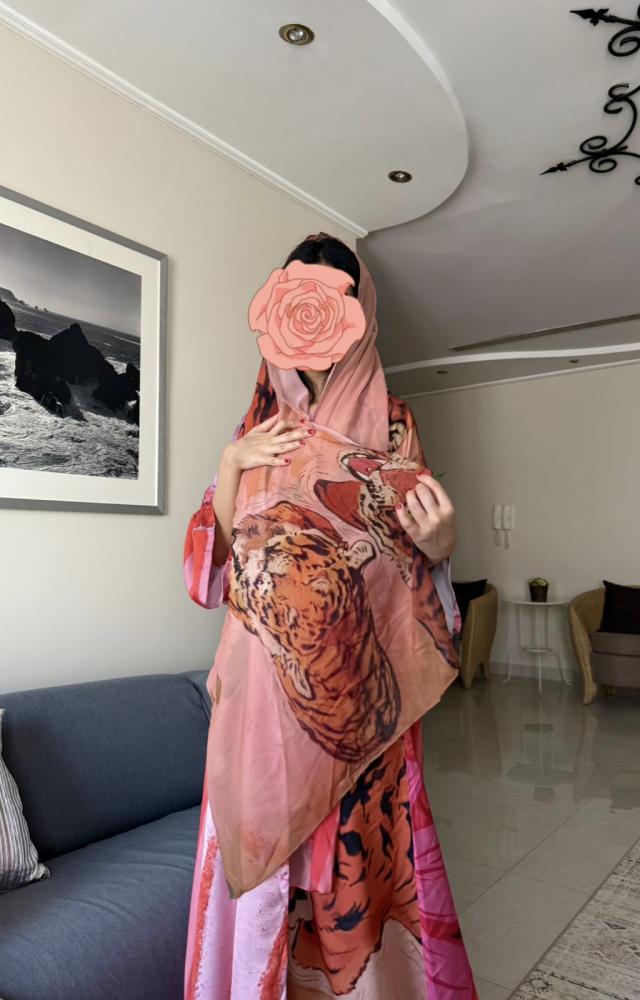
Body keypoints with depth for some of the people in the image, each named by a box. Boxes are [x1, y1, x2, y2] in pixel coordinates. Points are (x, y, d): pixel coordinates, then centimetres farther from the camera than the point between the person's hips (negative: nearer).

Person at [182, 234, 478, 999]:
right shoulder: (259, 424, 10)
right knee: (268, 843, 9)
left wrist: (439, 543, -21)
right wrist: (231, 464, -8)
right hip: (269, 670, 3)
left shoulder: (389, 424, 2)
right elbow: (213, 558, 6)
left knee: (361, 841, 3)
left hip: (358, 673, -2)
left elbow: (412, 561, 1)